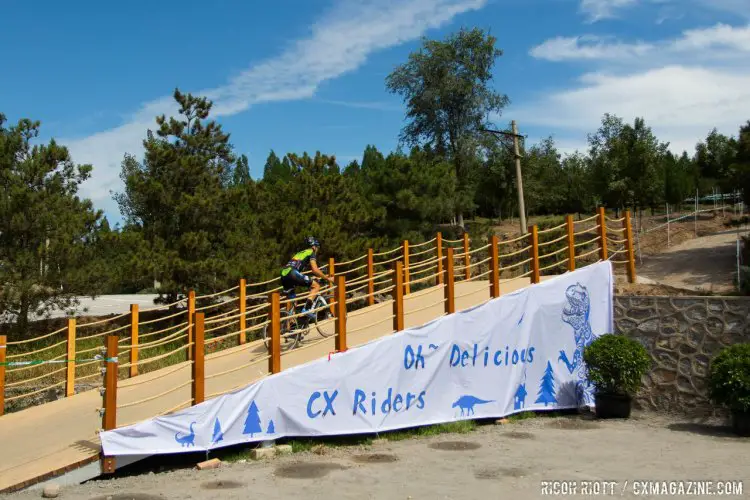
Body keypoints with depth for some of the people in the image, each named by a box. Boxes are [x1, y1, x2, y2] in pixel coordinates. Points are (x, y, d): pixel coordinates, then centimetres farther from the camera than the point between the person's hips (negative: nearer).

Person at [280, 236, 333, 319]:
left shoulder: (300, 253, 35)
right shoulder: (312, 252, 11)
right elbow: (315, 270, -2)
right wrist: (327, 278, 7)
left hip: (284, 275, 8)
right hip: (293, 273, -8)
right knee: (316, 286, 0)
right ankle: (307, 309, -13)